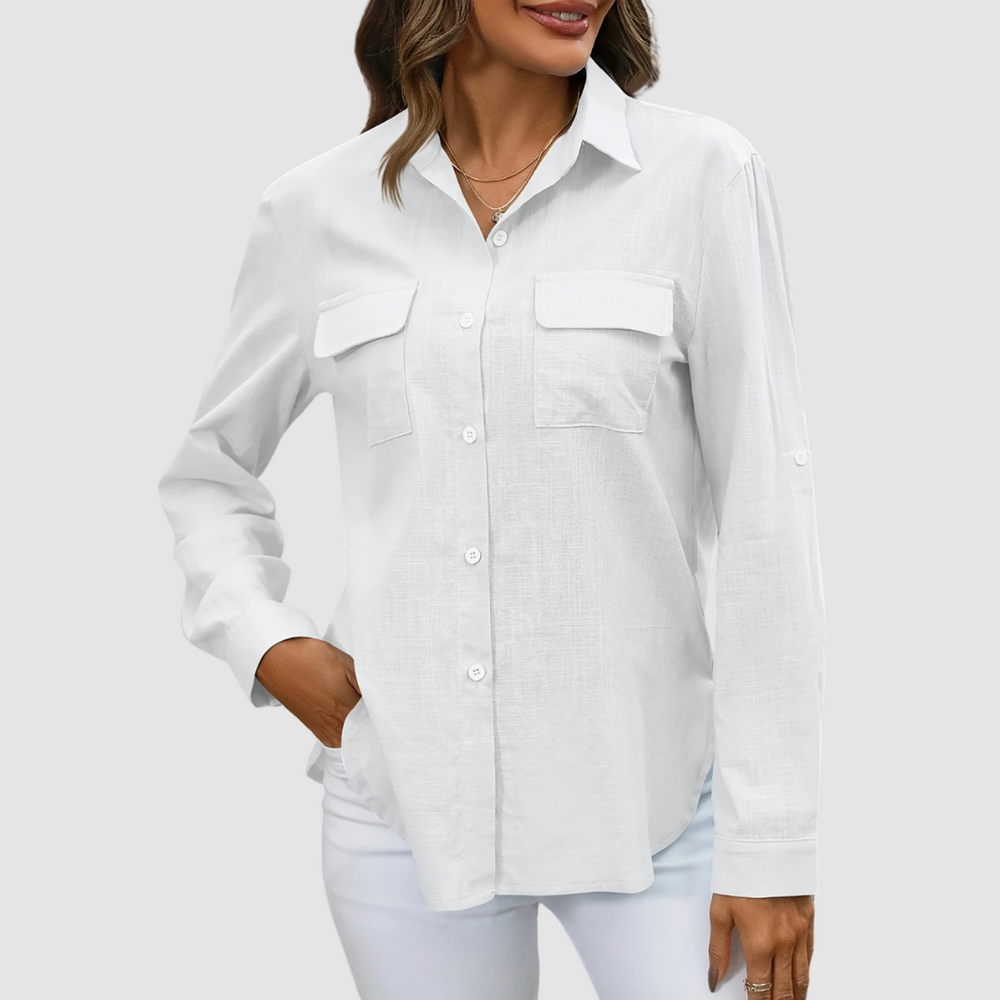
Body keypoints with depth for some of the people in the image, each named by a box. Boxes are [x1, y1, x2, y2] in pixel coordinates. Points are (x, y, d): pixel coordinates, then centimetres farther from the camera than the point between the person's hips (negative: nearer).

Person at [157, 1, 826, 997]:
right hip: (403, 801, 2)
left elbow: (765, 512, -7)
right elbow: (208, 471, 16)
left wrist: (770, 844, -9)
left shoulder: (701, 174, -6)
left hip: (645, 793, -2)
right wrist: (266, 645, -1)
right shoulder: (318, 209, 1)